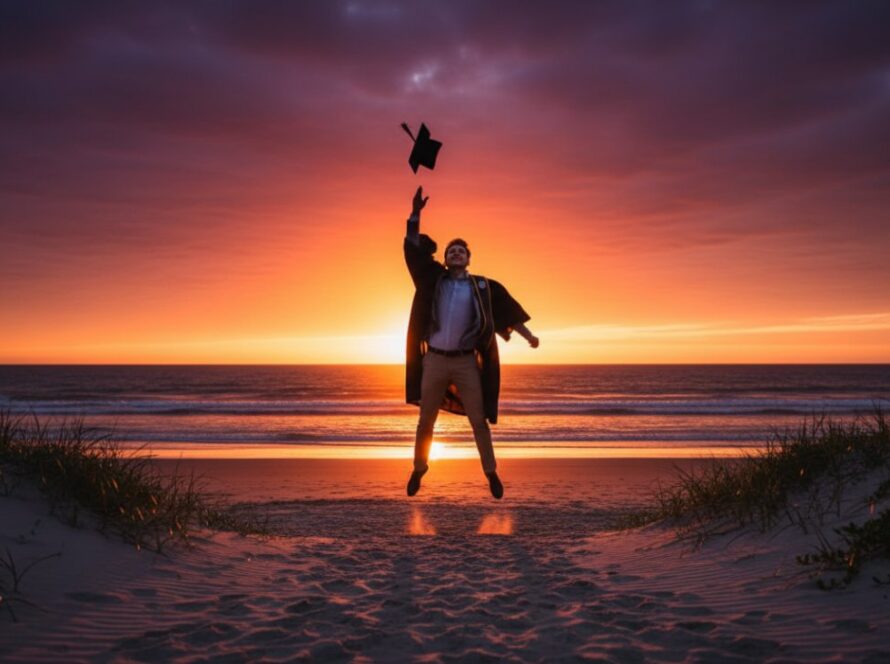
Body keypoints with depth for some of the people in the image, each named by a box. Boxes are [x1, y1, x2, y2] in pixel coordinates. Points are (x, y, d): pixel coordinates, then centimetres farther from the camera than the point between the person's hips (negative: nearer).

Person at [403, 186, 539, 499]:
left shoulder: (482, 286, 3)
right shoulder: (434, 278, 4)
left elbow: (506, 310, 7)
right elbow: (413, 249, 1)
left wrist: (528, 335, 1)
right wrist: (415, 213, -7)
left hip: (466, 362, -1)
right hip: (435, 360, 1)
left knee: (479, 420, 4)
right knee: (425, 421, 11)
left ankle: (491, 473, 15)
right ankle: (419, 469, 26)